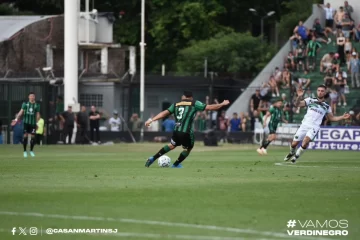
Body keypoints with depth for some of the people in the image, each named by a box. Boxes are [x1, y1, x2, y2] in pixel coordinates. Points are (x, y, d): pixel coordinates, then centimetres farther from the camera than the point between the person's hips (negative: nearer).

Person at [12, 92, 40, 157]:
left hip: (33, 123, 1)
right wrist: (16, 119, -13)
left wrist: (37, 123, -1)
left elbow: (38, 114, 6)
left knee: (33, 137, 0)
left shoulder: (37, 105, 4)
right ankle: (25, 151, 7)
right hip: (26, 122, -1)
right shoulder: (25, 104, 1)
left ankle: (31, 151, 17)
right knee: (25, 136, -4)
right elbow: (21, 111, -3)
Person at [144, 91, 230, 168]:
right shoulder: (194, 104, 5)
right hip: (186, 133, -4)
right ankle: (176, 164, 28)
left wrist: (151, 120, 8)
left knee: (172, 145, 28)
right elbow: (209, 107, 4)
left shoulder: (176, 105, 14)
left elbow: (164, 113, 7)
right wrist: (222, 104, 16)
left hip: (176, 131, 5)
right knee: (188, 148, 23)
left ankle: (153, 158, 22)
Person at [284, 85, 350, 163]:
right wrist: (299, 96, -18)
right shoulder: (310, 100, 9)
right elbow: (297, 104, 0)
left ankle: (296, 156, -8)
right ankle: (291, 153, 32)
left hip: (314, 127, -1)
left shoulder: (326, 107, 13)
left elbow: (331, 118, 22)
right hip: (304, 125, 1)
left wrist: (342, 117, 10)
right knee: (294, 144, -2)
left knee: (306, 141, -29)